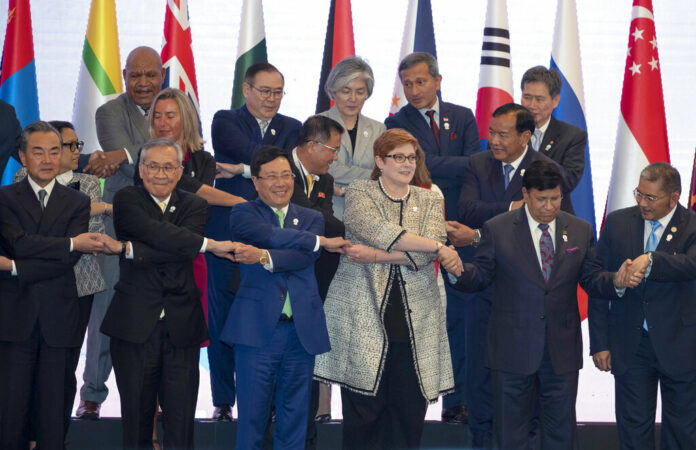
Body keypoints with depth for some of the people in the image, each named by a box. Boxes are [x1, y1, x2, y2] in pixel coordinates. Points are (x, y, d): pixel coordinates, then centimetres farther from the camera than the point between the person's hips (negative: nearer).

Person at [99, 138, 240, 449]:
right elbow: (155, 231, -17)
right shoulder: (127, 199, 2)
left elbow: (182, 254, -10)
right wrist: (209, 245, -17)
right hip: (135, 324, -2)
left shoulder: (194, 206, 9)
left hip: (182, 326, 2)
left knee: (181, 418, 3)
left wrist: (129, 249, -15)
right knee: (136, 413, 5)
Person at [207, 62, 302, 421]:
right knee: (223, 319, 2)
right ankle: (223, 401, 11)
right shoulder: (225, 121, 6)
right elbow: (257, 155, -13)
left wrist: (244, 169, -11)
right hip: (228, 233, -1)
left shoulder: (291, 128, 14)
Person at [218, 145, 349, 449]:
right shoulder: (243, 214, 5)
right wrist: (320, 241, -11)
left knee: (294, 416, 8)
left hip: (302, 331, 3)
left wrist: (264, 258, -21)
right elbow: (270, 234, -16)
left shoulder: (312, 218, 13)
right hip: (257, 329, -3)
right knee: (252, 415, 0)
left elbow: (305, 257, -6)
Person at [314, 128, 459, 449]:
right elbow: (379, 231, -14)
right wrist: (439, 247, -13)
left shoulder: (430, 201, 14)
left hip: (415, 321, 3)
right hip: (364, 317, -3)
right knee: (363, 410, -3)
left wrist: (374, 256, -13)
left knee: (410, 409, 0)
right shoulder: (358, 194, 6)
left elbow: (424, 256, -3)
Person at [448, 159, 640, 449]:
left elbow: (591, 279, 7)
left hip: (562, 351, 2)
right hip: (513, 349, -2)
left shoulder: (580, 231, 5)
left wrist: (615, 282, -14)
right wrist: (458, 271, -25)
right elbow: (481, 276, -3)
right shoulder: (497, 230, -3)